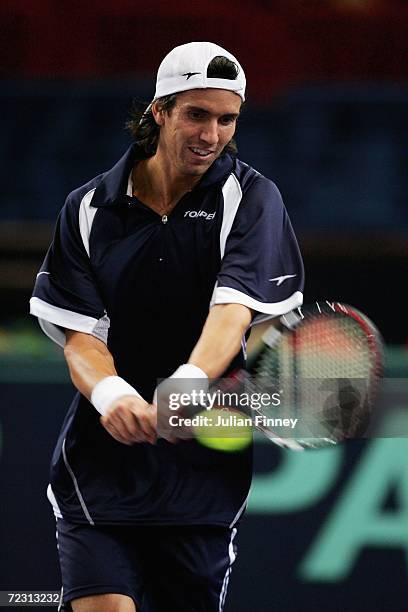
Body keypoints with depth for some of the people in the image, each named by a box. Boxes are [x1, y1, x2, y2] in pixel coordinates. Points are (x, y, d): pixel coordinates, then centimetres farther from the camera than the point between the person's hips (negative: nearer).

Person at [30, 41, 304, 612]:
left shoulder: (250, 198, -2)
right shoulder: (89, 209, 3)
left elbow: (234, 308, -17)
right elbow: (79, 334, -2)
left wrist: (188, 383, -38)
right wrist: (110, 392, -26)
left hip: (203, 471, 0)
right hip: (101, 462, 0)